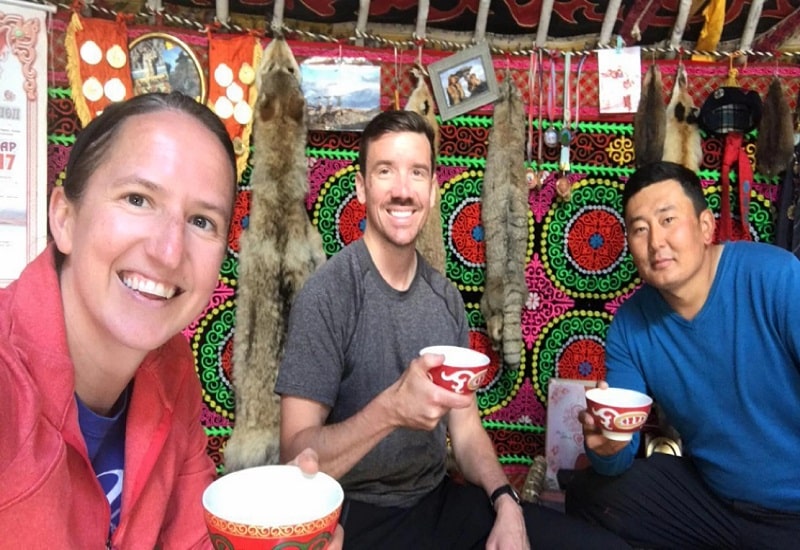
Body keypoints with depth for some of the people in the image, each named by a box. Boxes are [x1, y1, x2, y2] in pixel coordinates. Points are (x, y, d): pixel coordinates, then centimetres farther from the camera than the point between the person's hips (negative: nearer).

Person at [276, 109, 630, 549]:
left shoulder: (446, 297, 2)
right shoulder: (326, 294, -16)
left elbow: (465, 428, 7)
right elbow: (297, 456, -19)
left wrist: (505, 501, -10)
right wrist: (390, 410, -35)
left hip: (440, 499, 6)